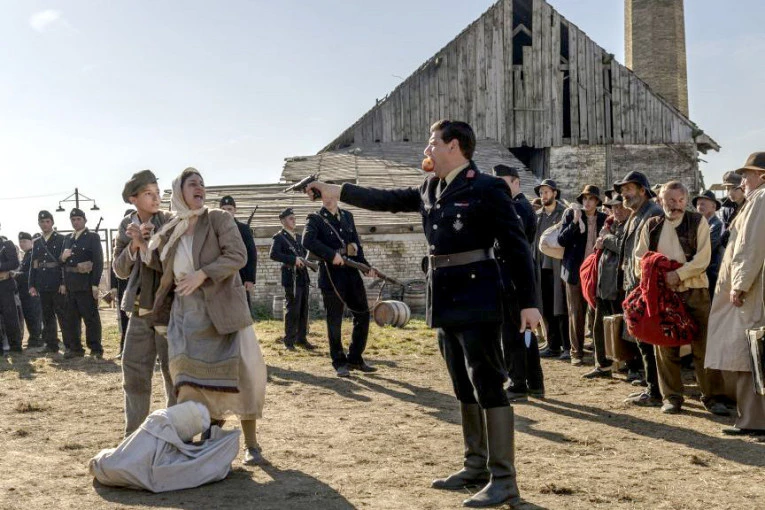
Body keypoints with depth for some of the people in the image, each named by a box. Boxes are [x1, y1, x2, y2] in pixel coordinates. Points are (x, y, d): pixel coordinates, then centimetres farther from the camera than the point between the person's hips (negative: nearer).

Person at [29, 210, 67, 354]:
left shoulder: (61, 240, -1)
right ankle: (51, 345, 14)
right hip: (43, 286, 5)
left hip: (58, 285, -5)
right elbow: (33, 265, 14)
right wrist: (32, 285, 6)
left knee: (62, 315, -3)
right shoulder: (36, 243, 14)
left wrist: (64, 283, -13)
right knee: (47, 316, 8)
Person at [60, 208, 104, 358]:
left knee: (91, 318, -2)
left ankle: (96, 349, 3)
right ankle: (75, 348, 19)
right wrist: (62, 257, -6)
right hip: (70, 284, 6)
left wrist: (95, 284, -16)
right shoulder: (67, 238, 16)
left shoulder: (93, 237, -2)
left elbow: (98, 262, -9)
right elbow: (62, 261, 19)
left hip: (86, 284, -6)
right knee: (71, 318, 10)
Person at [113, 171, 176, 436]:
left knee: (174, 373, 1)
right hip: (139, 310, 4)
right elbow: (119, 270, 4)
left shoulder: (170, 222, -5)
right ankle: (134, 435, 22)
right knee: (134, 372, 9)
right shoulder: (126, 226, 7)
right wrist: (133, 246, -12)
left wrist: (145, 243, -21)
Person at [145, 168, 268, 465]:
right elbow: (163, 266, 18)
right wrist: (143, 246, 1)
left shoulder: (219, 219, -2)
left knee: (237, 373, -4)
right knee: (195, 377, 0)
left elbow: (238, 256, -13)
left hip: (221, 310, -3)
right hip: (187, 315, 4)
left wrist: (202, 275, -22)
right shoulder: (170, 231, 10)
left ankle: (251, 444, 4)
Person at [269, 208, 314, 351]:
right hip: (291, 278, -7)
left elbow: (305, 252, 26)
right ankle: (289, 341, 2)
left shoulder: (299, 237, 19)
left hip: (303, 277, 7)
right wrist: (293, 260, -23)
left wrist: (304, 260, 3)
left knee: (303, 310, 10)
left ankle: (301, 338, 18)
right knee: (292, 310, -5)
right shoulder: (279, 237, -4)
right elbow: (273, 254, -18)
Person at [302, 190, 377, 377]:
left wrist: (366, 265, 6)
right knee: (334, 321, 0)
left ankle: (355, 358, 20)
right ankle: (340, 363, 12)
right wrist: (332, 255, -25)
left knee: (363, 314, 7)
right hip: (331, 275, -5)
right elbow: (307, 241, -20)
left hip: (352, 272, 6)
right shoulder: (315, 219, -3)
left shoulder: (347, 216, 14)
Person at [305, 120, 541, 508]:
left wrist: (528, 302, -13)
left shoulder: (487, 189, -9)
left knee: (488, 387, -6)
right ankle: (476, 466, 24)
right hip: (445, 301, 8)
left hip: (476, 300, -8)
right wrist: (338, 192, 18)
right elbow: (387, 200, 22)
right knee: (464, 389, 14)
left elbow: (516, 246, -10)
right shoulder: (430, 189, 12)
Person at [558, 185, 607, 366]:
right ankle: (576, 352, 8)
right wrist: (575, 222, -16)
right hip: (575, 271, -1)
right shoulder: (571, 215, 2)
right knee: (576, 313, 2)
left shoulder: (603, 219, 8)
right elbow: (561, 240, -7)